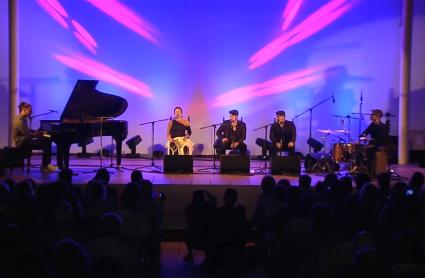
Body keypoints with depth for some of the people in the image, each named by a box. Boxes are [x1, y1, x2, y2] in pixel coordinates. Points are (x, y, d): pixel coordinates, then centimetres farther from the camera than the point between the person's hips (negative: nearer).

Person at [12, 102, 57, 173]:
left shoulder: (22, 118, 11)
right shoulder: (20, 121, -22)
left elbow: (27, 130, 21)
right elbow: (28, 135, -23)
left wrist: (40, 132, 10)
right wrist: (40, 134, -9)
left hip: (24, 140, 11)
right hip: (22, 142, -11)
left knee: (47, 140, 8)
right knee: (46, 145, -16)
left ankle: (46, 164, 7)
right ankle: (44, 166, -5)